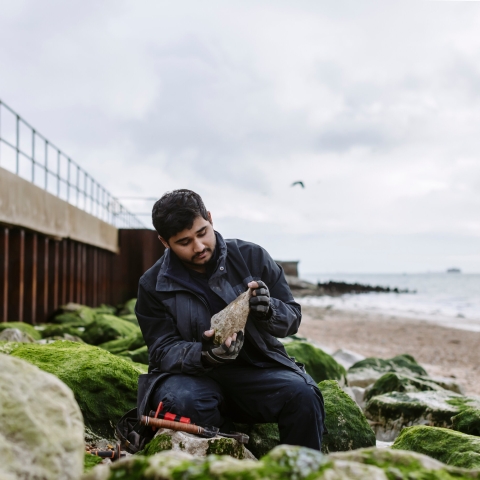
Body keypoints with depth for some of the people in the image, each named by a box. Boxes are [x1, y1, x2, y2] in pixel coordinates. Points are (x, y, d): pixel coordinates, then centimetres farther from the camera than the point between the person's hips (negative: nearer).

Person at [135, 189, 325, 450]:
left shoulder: (251, 257, -1)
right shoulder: (153, 285, -1)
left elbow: (292, 317, 3)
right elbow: (163, 350, -5)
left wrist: (269, 311, -22)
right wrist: (204, 355, -27)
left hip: (256, 368, 1)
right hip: (193, 374, 0)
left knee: (303, 395, -28)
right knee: (184, 401, -35)